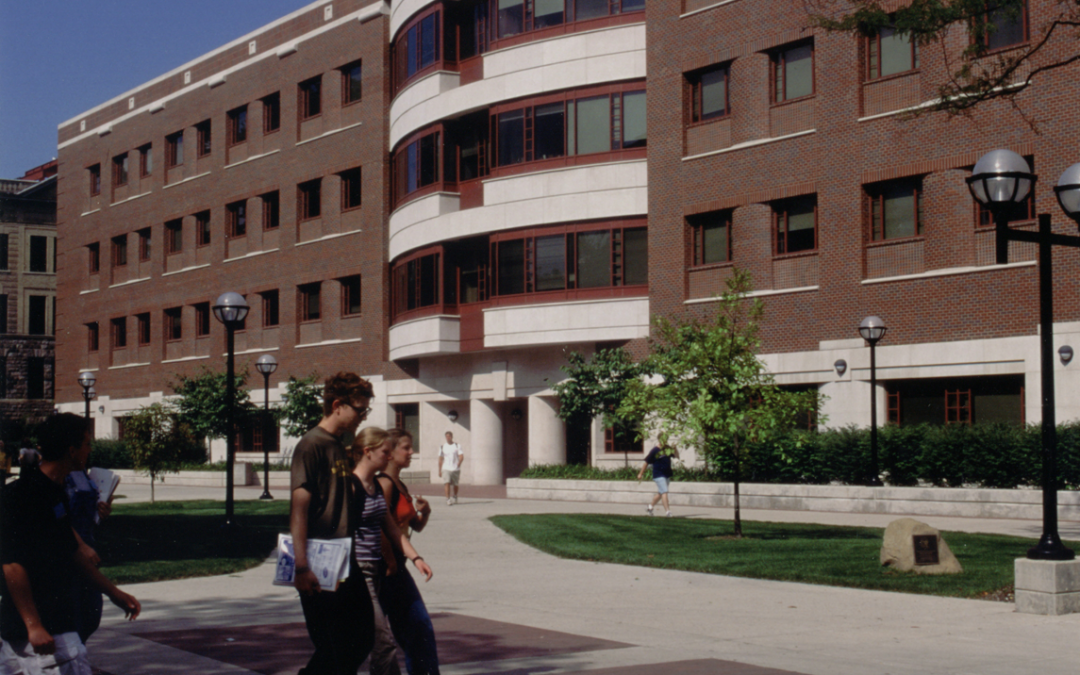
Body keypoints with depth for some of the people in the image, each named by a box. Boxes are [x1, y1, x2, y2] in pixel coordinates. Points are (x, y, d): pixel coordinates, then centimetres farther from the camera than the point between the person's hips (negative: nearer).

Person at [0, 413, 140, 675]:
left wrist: (113, 592, 25)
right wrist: (33, 626, -24)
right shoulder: (22, 494, -16)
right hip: (42, 629, -10)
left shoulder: (56, 493, 14)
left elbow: (72, 553, 23)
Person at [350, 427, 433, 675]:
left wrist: (415, 557, 10)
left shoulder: (377, 486, 13)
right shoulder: (350, 485, -13)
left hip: (376, 569, 9)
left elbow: (391, 527, 18)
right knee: (383, 639, -10)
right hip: (358, 571, -9)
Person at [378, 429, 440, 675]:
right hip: (388, 567, -10)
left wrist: (425, 511, -1)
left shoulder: (400, 486, 15)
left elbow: (416, 525, 20)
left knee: (421, 627, 10)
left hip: (398, 566, 10)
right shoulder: (384, 484, -14)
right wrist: (391, 565, -17)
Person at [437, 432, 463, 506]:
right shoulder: (442, 447, 9)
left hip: (456, 469, 0)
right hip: (446, 469, 0)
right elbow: (440, 459, 10)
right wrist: (439, 470, 7)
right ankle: (448, 500, -18)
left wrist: (458, 464, -18)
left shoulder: (457, 446, 5)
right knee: (447, 484, -15)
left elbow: (461, 457, -3)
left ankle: (455, 498, 32)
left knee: (455, 484, 9)